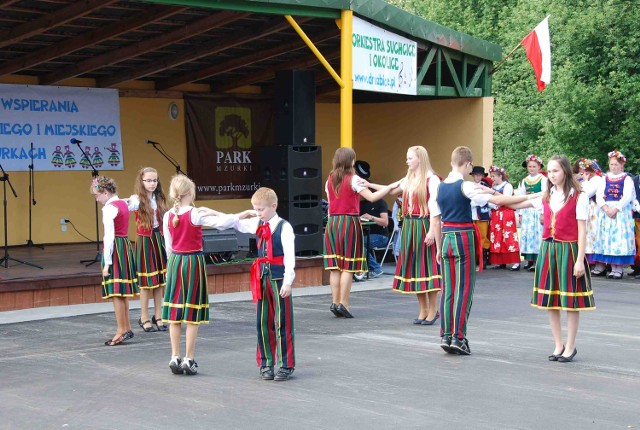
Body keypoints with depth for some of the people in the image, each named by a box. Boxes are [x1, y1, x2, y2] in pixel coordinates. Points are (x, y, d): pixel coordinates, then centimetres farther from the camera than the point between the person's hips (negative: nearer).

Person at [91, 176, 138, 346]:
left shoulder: (109, 208, -14)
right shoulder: (123, 204, 12)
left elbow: (109, 236, -18)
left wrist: (107, 263, -18)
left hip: (115, 248, -9)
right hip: (126, 244, 9)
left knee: (115, 291, -5)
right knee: (122, 291, 14)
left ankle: (121, 331, -4)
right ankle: (127, 328, 20)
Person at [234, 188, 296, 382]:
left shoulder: (284, 227, -11)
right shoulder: (257, 224, 8)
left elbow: (289, 256, -14)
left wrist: (288, 281, -18)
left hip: (279, 278, -6)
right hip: (262, 277, 6)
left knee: (282, 322, 0)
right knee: (263, 322, 10)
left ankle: (286, 365, 7)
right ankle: (266, 363, 20)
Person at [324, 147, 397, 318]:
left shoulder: (330, 181, 9)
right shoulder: (353, 179, -7)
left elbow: (331, 203, 12)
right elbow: (372, 197, -12)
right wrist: (390, 187, -4)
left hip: (332, 222, 5)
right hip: (350, 222, -5)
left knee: (335, 266, 6)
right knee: (348, 266, -2)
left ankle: (335, 302, 5)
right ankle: (343, 304, -4)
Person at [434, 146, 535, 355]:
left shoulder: (440, 187, 8)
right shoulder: (466, 186, -10)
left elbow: (435, 219, 12)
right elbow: (498, 200, -16)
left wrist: (439, 248, 19)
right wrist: (530, 197, -11)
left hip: (446, 238, 6)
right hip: (464, 238, -6)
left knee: (447, 289, 10)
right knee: (464, 288, -1)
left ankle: (445, 336, 12)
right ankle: (458, 337, -4)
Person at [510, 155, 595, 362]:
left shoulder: (579, 197, -6)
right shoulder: (546, 197, 10)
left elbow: (582, 230, -9)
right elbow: (518, 204, 12)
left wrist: (580, 260, -13)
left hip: (568, 250, -5)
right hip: (547, 250, 6)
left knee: (570, 300, 0)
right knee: (550, 299, 8)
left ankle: (570, 347, 11)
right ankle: (559, 345, 19)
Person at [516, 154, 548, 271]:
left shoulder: (543, 179, -2)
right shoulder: (524, 181, 13)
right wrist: (520, 214, 10)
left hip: (538, 210, -5)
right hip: (527, 212, 5)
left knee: (537, 234, -7)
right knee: (526, 234, 3)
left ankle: (537, 261, -4)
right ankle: (528, 260, 9)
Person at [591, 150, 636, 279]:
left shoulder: (627, 179, 3)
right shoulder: (605, 179, 12)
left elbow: (628, 196, -9)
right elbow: (599, 195, 2)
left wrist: (615, 209, -19)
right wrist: (605, 208, -15)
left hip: (621, 211, -3)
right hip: (605, 211, 3)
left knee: (619, 238, -6)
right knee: (605, 238, 4)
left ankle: (618, 269, -7)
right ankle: (600, 267, 6)